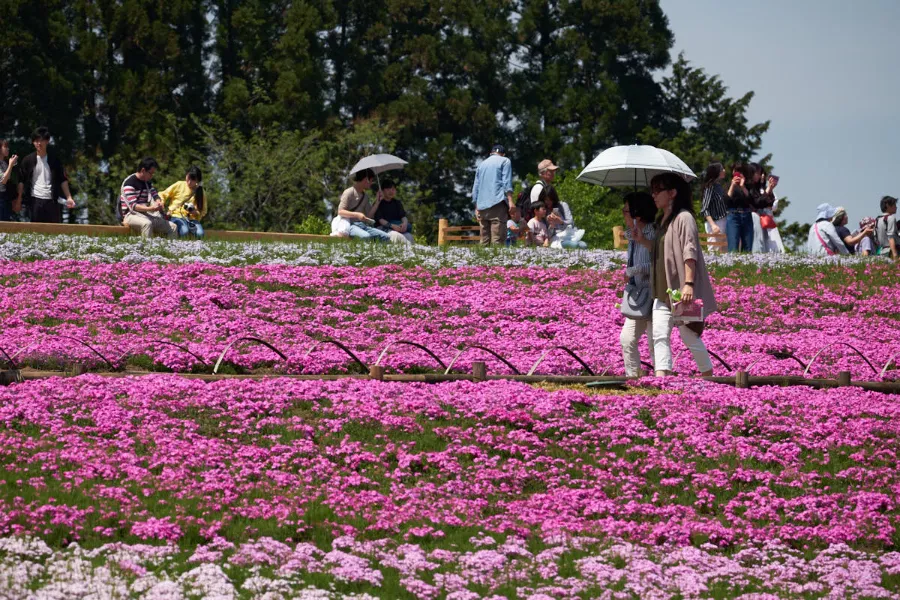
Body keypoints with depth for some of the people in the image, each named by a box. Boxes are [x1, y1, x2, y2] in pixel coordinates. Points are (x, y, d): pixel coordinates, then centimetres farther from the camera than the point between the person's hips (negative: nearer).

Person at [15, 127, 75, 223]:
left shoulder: (54, 161, 9)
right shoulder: (28, 161, 5)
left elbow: (63, 180, 10)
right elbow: (21, 181, 5)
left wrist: (69, 197, 1)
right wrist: (19, 201, 0)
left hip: (52, 200, 1)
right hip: (35, 200, -1)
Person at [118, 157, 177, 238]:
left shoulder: (148, 182, 14)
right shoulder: (129, 183, -12)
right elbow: (133, 206, -20)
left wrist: (158, 203, -10)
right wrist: (150, 208, -35)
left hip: (145, 215, 8)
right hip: (131, 215, -8)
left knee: (173, 227, -5)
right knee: (147, 223, -41)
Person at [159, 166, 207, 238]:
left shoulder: (200, 193, 7)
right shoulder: (179, 185, 3)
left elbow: (203, 212, 13)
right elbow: (163, 195, 9)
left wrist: (195, 212, -10)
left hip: (192, 218, 2)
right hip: (177, 216, -2)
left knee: (200, 234, -31)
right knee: (184, 231, -35)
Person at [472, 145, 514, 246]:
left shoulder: (482, 164, 25)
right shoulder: (505, 161, 9)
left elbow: (475, 188, 22)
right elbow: (506, 182, -5)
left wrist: (476, 208, 23)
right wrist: (510, 200, -11)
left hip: (482, 206, 5)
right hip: (498, 202, -5)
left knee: (485, 240, 3)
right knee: (498, 238, -14)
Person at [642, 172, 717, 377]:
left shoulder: (683, 218, -9)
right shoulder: (661, 221, 18)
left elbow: (689, 252, -18)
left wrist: (689, 284, -26)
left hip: (681, 290, -8)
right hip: (663, 291, 8)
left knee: (689, 335, 0)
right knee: (660, 335, -8)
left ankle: (709, 378, 15)